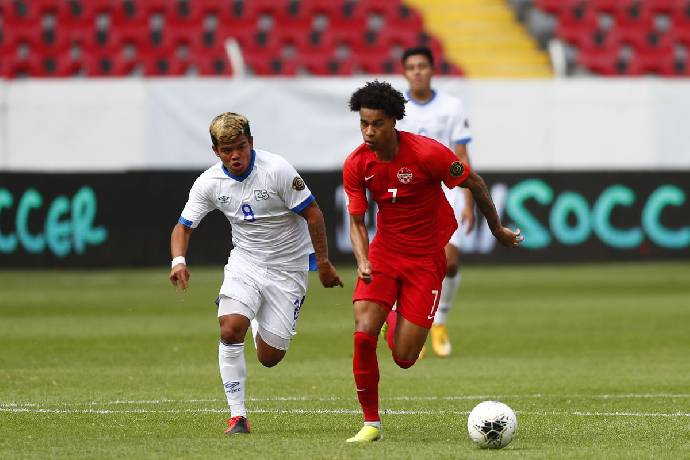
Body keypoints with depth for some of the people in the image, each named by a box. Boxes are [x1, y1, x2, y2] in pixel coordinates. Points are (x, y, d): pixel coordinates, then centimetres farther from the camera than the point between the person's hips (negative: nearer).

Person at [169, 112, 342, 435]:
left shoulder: (276, 170, -20)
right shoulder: (209, 183, -8)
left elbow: (312, 214, -13)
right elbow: (184, 226, -1)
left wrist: (323, 263, -11)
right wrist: (178, 261, -21)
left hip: (288, 268, -2)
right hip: (245, 261, 3)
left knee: (269, 357, -1)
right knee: (230, 329, -24)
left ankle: (259, 325, 39)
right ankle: (237, 415, -12)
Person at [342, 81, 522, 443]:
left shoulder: (427, 153, -20)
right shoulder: (356, 165, -9)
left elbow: (474, 183, -6)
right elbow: (357, 221, 0)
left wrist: (498, 230, 6)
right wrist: (363, 261, -20)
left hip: (426, 258, -3)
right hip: (384, 252, 3)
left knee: (404, 358, -8)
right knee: (363, 334, -19)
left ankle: (398, 325, 31)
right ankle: (371, 423, -2)